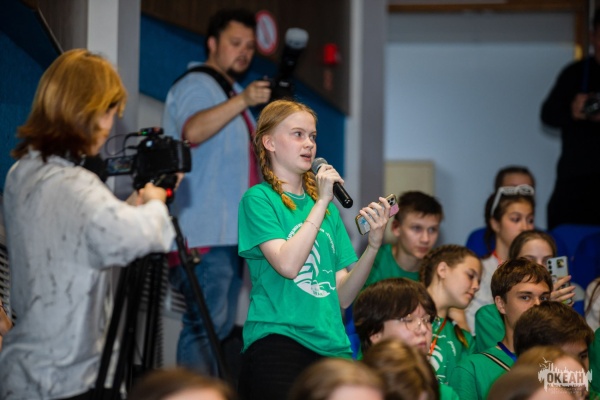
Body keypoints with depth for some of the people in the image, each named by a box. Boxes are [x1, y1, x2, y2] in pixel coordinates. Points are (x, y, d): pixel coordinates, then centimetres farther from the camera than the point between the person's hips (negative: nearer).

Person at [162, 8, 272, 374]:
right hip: (205, 232, -10)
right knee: (205, 323, -15)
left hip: (232, 230, 10)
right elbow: (192, 131, -29)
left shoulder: (233, 93, 23)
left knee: (222, 327, 10)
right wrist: (242, 102, -38)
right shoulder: (196, 86, -7)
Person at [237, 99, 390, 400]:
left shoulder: (327, 208, 18)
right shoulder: (259, 199, 1)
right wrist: (322, 201, -9)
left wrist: (373, 244, -1)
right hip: (279, 341, -5)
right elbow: (287, 265, -15)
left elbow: (342, 296, 13)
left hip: (331, 347, 6)